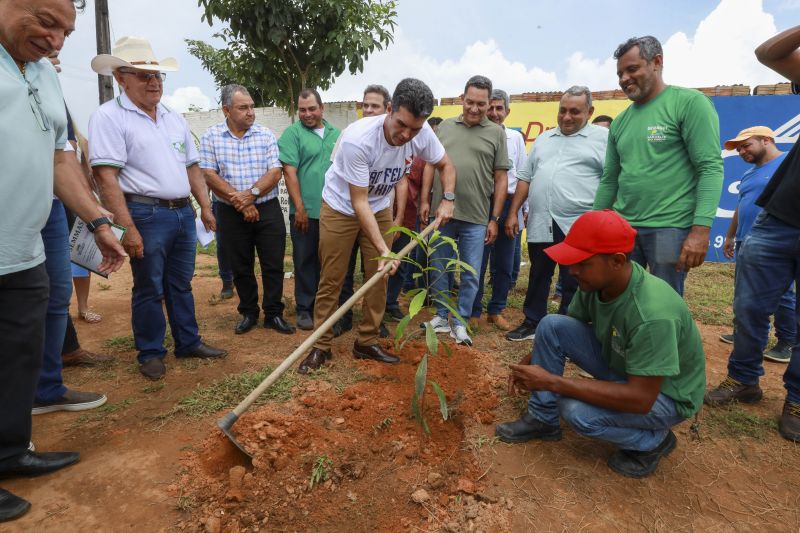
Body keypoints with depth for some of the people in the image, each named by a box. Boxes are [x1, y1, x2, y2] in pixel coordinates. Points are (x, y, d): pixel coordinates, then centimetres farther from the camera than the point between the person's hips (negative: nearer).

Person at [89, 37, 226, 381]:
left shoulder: (174, 118, 15)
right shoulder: (109, 117, -7)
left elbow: (191, 167, 18)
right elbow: (106, 176, -15)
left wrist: (205, 207, 11)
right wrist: (127, 227, -21)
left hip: (184, 213, 6)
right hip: (146, 215, -6)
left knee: (181, 285, 15)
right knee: (149, 289, 5)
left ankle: (188, 343, 27)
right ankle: (151, 354, 20)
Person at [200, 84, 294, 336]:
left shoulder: (266, 135, 2)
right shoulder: (211, 137, 0)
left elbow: (275, 172, -5)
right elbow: (209, 176, -8)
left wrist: (252, 193, -19)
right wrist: (240, 202, -14)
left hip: (267, 210, 0)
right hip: (231, 214, 0)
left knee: (273, 266, 3)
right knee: (241, 268, 11)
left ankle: (274, 314, 17)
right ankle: (248, 313, 26)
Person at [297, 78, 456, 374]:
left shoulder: (422, 133, -19)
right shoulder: (357, 139, -34)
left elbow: (446, 165, 1)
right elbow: (358, 201, -29)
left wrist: (447, 200, -17)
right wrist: (383, 249, -34)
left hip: (380, 209, 5)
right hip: (340, 208, -4)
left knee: (379, 279, 5)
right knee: (331, 280, 1)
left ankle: (367, 342, 21)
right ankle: (321, 347, 15)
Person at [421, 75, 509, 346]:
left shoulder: (496, 133, 3)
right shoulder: (445, 127, 10)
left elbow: (501, 178, 2)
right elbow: (431, 165, 12)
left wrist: (495, 218, -2)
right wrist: (425, 200, 3)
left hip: (476, 218, -2)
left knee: (470, 275, 4)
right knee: (438, 269, 10)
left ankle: (460, 323, 19)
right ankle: (442, 317, 26)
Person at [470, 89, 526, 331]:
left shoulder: (516, 138, 10)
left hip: (508, 205, 4)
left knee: (504, 264, 9)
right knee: (477, 261, 1)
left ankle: (496, 310, 23)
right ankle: (473, 311, 14)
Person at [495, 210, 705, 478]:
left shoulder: (653, 314, -37)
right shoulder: (596, 280, -15)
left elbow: (640, 398, -34)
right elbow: (562, 332, 3)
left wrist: (551, 381, -35)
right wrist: (530, 361, -12)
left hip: (665, 393, -6)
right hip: (618, 364, 7)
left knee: (577, 411, -31)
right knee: (551, 325, -13)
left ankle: (654, 440, 0)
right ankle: (541, 419, 1)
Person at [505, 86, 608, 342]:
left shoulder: (603, 138, 1)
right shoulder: (544, 139, 16)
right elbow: (526, 178, 17)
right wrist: (513, 213, 11)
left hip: (579, 228, -4)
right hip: (541, 224, 5)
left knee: (574, 286, 5)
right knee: (537, 278, 15)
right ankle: (532, 323, 28)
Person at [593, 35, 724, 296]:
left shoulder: (690, 102, -3)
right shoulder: (619, 122, 14)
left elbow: (711, 168, -10)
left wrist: (700, 229, -19)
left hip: (669, 227, -5)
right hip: (622, 226, 5)